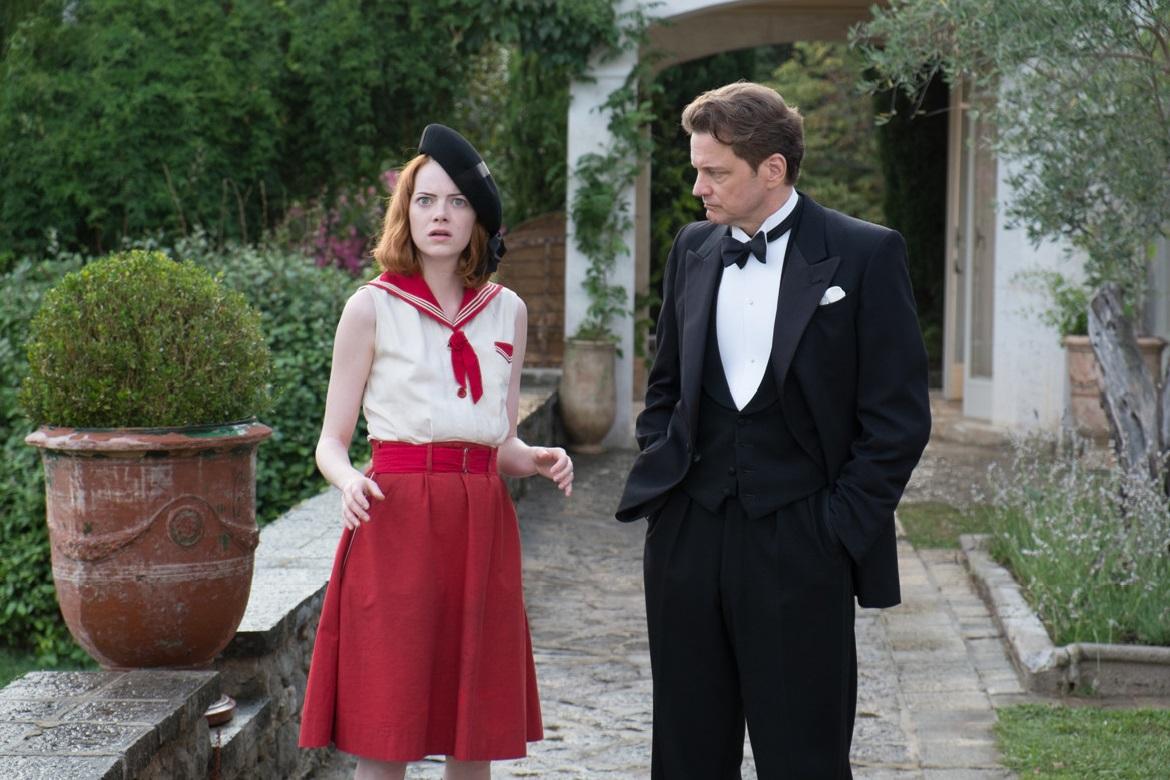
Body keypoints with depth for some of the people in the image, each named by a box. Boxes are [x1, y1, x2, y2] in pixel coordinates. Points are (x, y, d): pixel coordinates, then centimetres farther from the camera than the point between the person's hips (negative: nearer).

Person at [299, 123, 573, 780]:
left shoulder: (507, 312, 12)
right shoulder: (373, 308, 2)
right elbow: (332, 441, 1)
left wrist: (537, 459, -4)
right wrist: (349, 481, -20)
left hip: (482, 525, 4)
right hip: (396, 524, -4)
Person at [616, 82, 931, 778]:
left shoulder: (866, 255, -5)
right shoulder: (693, 249, 11)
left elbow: (898, 417, -6)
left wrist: (840, 527, -10)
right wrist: (660, 482, 8)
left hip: (800, 552, -5)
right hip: (689, 538, 5)